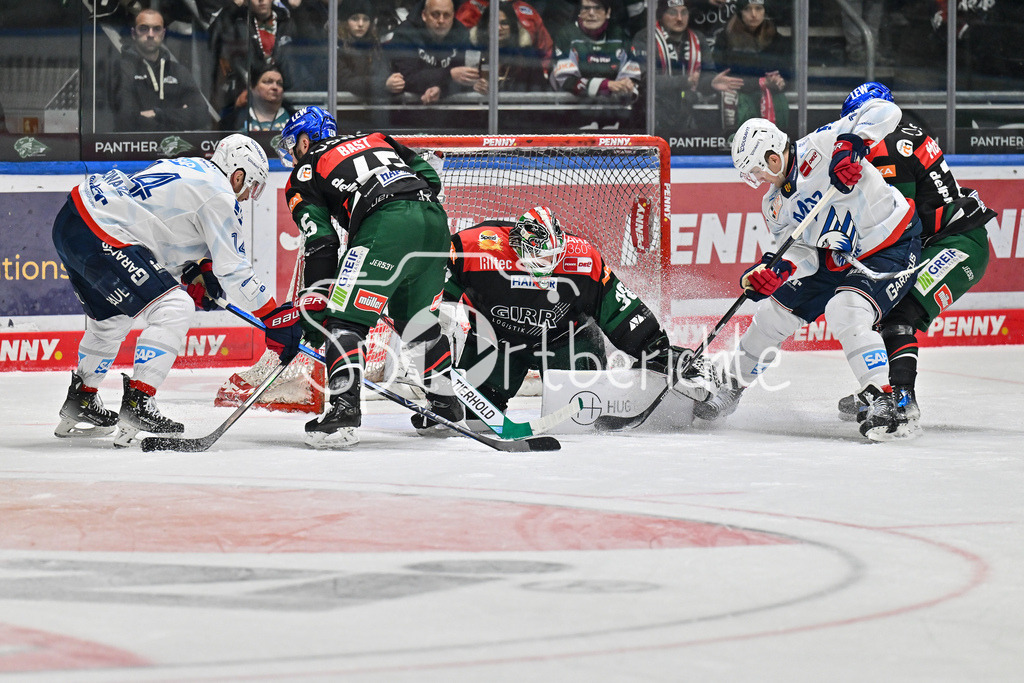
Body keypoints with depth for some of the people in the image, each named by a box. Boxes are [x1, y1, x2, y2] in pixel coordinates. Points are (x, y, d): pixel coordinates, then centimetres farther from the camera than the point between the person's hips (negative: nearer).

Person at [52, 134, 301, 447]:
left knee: (112, 317, 29)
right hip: (98, 236, -11)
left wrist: (198, 274, 27)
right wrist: (275, 317, 0)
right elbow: (233, 269, -5)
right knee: (174, 309, -11)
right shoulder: (218, 194, -6)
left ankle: (81, 403, 41)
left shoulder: (188, 168, 22)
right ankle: (136, 404, -15)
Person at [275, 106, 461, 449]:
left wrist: (314, 308, 6)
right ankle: (446, 404, 34)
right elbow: (430, 177, 23)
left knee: (345, 318, -6)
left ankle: (343, 408, -22)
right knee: (416, 317, 27)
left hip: (387, 225, -7)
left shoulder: (305, 172, 16)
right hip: (434, 217, 7)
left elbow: (321, 244, 5)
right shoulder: (376, 140, 33)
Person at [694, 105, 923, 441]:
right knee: (772, 313, 8)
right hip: (836, 259, 8)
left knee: (846, 313, -31)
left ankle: (881, 402, -26)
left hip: (893, 248, -8)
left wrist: (850, 145, -42)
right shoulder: (774, 205, 2)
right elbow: (803, 252, -2)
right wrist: (775, 270, -23)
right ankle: (730, 390, 28)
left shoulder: (819, 147, -21)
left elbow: (884, 111, -26)